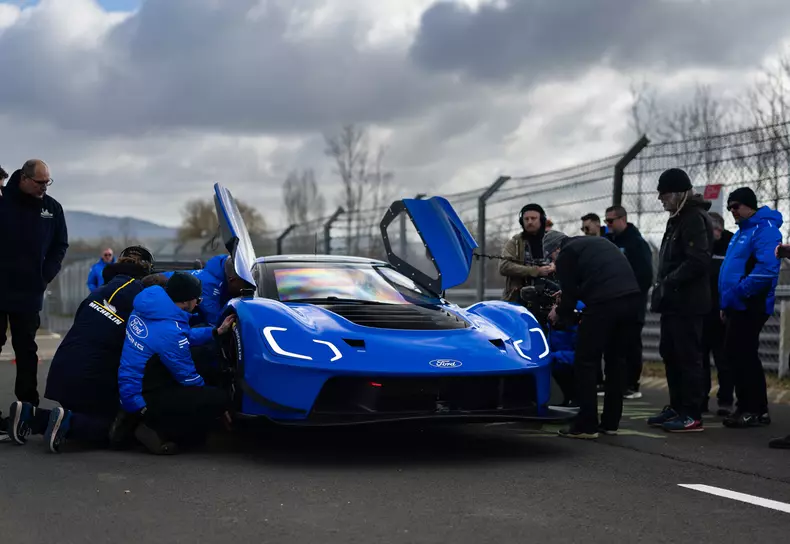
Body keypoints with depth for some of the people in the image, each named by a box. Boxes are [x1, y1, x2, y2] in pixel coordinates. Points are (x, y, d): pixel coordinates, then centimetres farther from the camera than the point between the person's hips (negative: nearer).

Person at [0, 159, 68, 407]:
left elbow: (60, 246, 12)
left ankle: (28, 404, 15)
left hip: (29, 293, 2)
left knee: (26, 348, 10)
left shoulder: (52, 208, 3)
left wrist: (45, 276, 0)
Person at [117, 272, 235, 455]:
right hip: (144, 401, -10)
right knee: (221, 399, -16)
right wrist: (215, 405, 3)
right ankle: (157, 431, -12)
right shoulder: (169, 330, -26)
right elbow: (188, 378, -14)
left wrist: (217, 332, 18)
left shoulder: (146, 310, 1)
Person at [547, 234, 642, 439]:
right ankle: (610, 423, 21)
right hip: (632, 297, 8)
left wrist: (559, 313, 23)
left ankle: (586, 425, 1)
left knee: (585, 362, 2)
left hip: (605, 302, -8)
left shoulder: (565, 255, 8)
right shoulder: (598, 242, 31)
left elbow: (570, 294, 5)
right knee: (616, 360, 17)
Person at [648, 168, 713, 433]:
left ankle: (692, 415, -4)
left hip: (687, 302, -10)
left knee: (688, 357, -7)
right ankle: (676, 407, 23)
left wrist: (668, 282, -18)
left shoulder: (694, 219, -13)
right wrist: (663, 285, 11)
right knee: (670, 354, 14)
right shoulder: (678, 219, 19)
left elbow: (698, 261, -23)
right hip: (673, 301, 10)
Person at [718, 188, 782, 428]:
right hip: (737, 306, 10)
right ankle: (745, 406, 19)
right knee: (735, 354, 11)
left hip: (749, 306, -10)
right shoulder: (742, 232, 19)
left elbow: (767, 268, -27)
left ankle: (757, 410, -2)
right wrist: (727, 302, 19)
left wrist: (740, 291, -22)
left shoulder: (764, 229, -14)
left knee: (745, 355, -8)